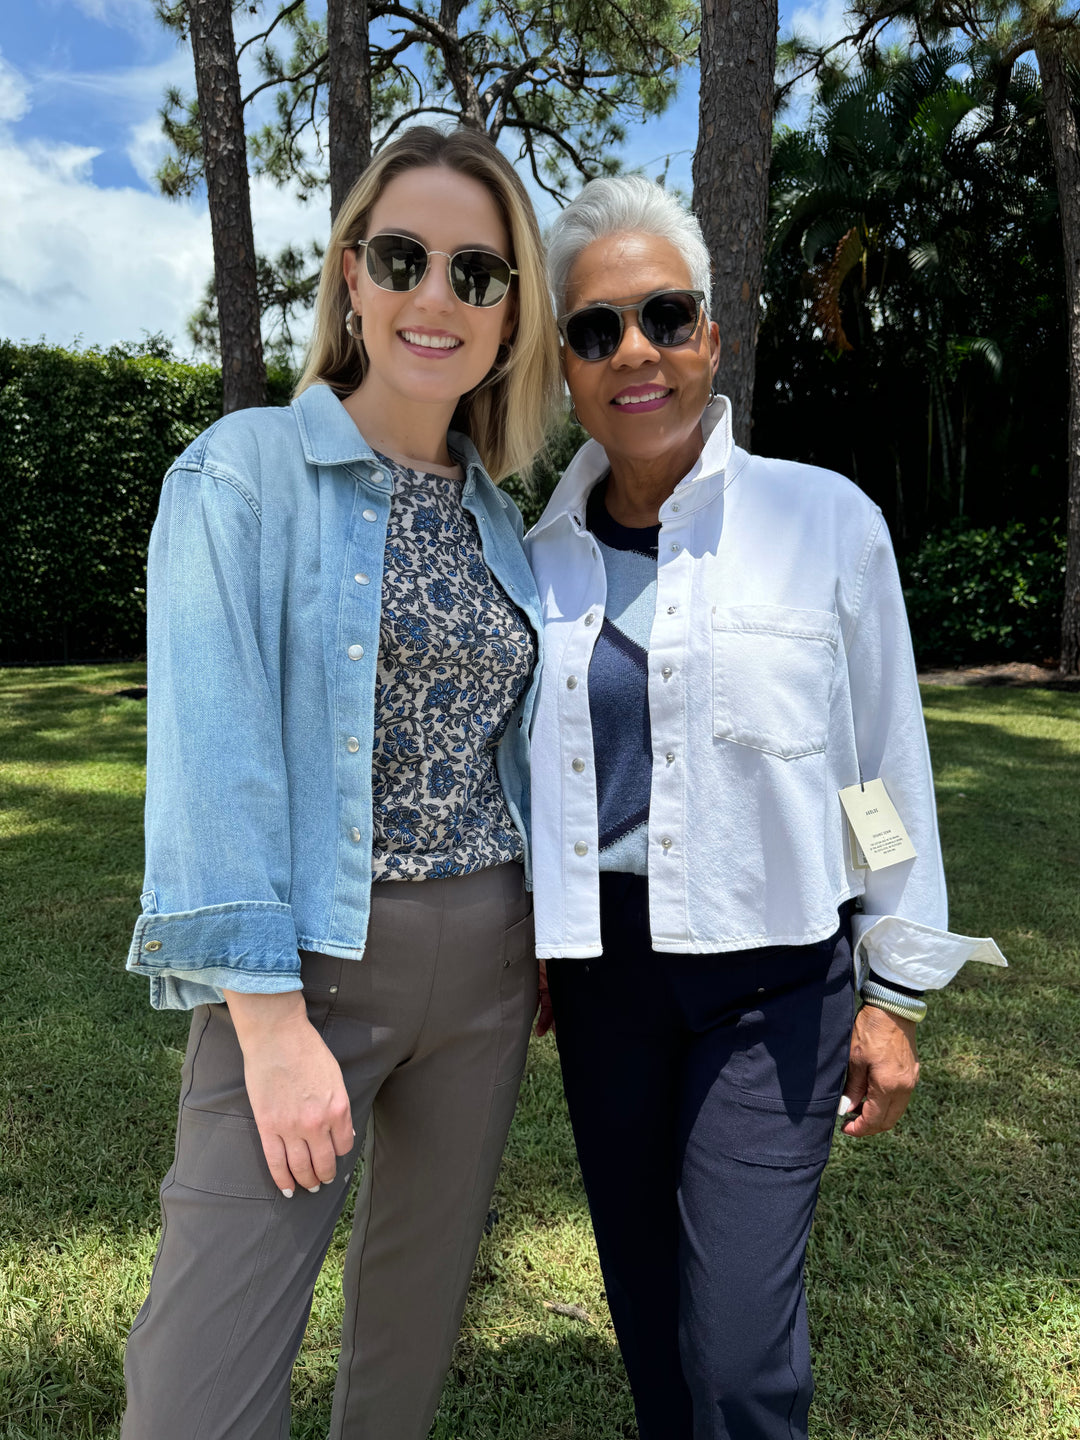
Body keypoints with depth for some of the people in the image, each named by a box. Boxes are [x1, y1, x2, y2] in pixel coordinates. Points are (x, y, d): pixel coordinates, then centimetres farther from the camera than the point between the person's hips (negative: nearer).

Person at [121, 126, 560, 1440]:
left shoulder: (494, 512, 9)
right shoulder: (246, 470, -8)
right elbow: (212, 752, -15)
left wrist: (541, 938, 14)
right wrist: (273, 1021, -18)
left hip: (483, 961, 6)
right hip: (310, 961, -5)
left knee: (422, 1296, 21)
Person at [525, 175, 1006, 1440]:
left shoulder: (824, 520, -8)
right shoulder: (544, 555, 2)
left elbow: (890, 761, -3)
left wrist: (898, 989, -1)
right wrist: (528, 956, 15)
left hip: (771, 976, -3)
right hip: (603, 965, 4)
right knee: (649, 1320, 18)